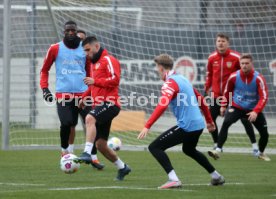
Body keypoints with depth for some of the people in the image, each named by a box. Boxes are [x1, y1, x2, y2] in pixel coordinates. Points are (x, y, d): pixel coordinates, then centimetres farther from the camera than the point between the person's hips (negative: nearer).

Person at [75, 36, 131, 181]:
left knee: (90, 118, -37)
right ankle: (122, 167, 24)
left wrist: (95, 81, -22)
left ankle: (87, 153, -48)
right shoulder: (95, 63, 25)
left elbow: (115, 79, -18)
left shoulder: (108, 60, -4)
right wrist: (85, 96, 19)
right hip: (100, 104, 10)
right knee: (100, 144, 9)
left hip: (109, 103, -10)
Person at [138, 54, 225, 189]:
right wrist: (210, 121, 36)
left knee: (154, 147, -6)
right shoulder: (183, 79, 15)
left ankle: (173, 179, -19)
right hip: (199, 124, 9)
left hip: (186, 126, -9)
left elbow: (162, 106, -27)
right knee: (189, 150, 37)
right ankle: (216, 177, 44)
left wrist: (147, 126, -31)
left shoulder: (170, 83, -11)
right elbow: (201, 100, 25)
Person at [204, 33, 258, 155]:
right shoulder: (212, 58, 1)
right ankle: (216, 144, 14)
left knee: (244, 119, -3)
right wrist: (207, 88, 10)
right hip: (217, 94, 3)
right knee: (210, 118, -1)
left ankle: (254, 144, 8)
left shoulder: (236, 57, -10)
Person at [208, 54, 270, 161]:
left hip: (253, 110, 0)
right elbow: (227, 91, 9)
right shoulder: (234, 77, -10)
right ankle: (218, 150, -31)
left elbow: (264, 97, -20)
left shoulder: (258, 78, -16)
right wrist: (223, 105, 12)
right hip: (236, 107, 0)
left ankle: (261, 153, 27)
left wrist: (256, 112, -32)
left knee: (264, 133, -3)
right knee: (226, 123, -26)